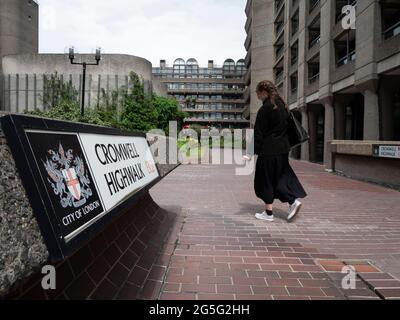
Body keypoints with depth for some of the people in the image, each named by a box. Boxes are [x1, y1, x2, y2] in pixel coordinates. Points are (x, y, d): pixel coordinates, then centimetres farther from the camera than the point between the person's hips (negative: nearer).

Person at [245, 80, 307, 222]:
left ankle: (269, 213, 11)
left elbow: (258, 133, -15)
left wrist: (252, 152, -12)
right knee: (280, 178, 18)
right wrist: (285, 144, 20)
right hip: (283, 148, 8)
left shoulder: (264, 109, -13)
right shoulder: (282, 106, 11)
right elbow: (286, 128, 15)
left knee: (266, 180, 4)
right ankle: (293, 201, 6)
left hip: (268, 150, -8)